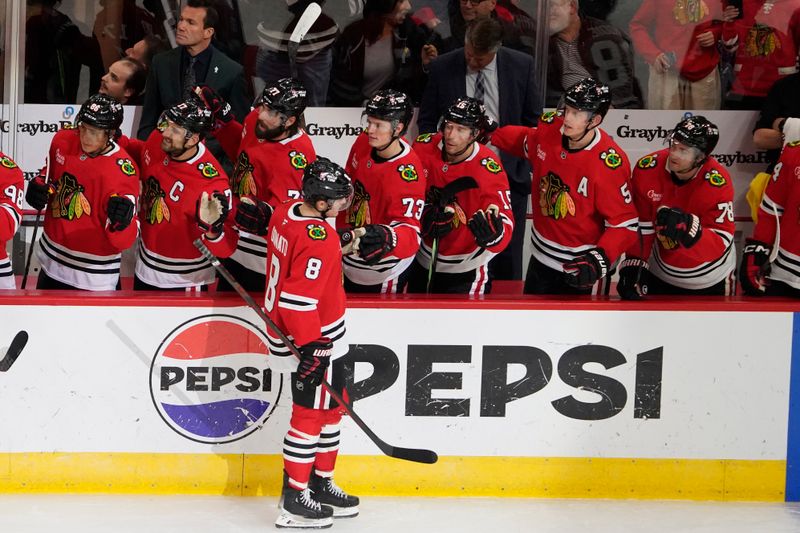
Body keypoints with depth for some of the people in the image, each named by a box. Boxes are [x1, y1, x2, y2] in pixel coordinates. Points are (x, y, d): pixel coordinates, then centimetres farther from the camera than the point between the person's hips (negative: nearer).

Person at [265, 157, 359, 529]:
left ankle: (322, 484, 31)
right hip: (313, 339, -10)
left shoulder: (285, 214, 1)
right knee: (310, 413, 1)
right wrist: (311, 346, -22)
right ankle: (295, 499, 9)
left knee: (332, 406, 20)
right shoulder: (318, 241, -27)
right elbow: (299, 298, -29)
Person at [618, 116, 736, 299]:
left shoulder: (717, 184, -28)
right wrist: (633, 265, -16)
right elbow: (640, 225, -11)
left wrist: (688, 228, -46)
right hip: (660, 274, 2)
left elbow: (720, 243, -30)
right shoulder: (647, 169, -19)